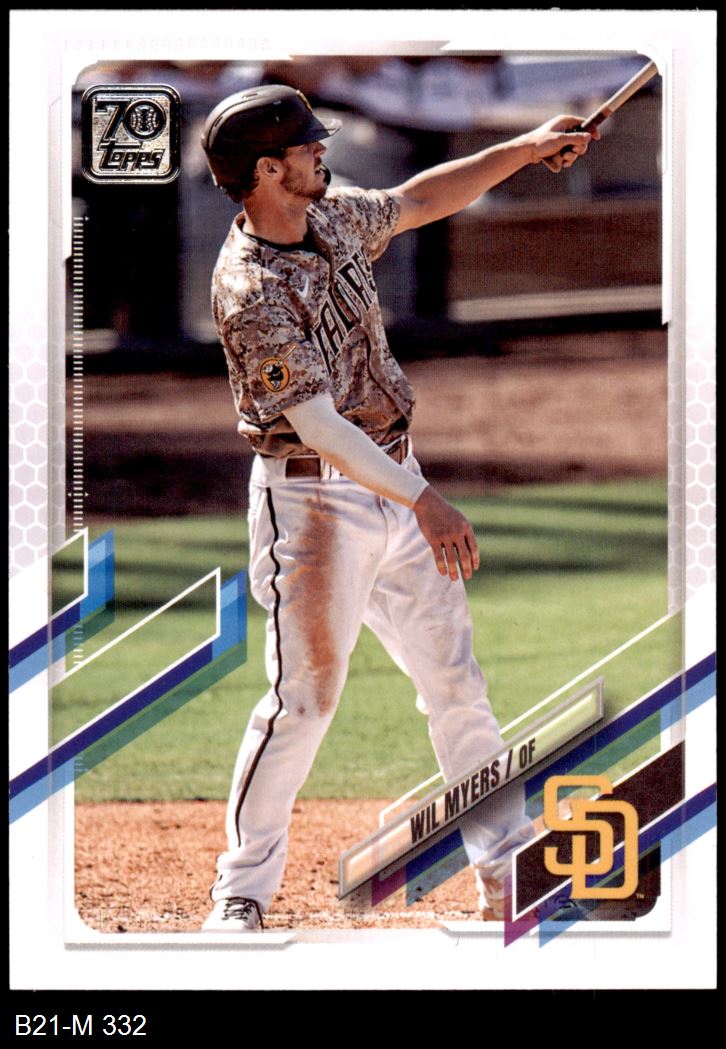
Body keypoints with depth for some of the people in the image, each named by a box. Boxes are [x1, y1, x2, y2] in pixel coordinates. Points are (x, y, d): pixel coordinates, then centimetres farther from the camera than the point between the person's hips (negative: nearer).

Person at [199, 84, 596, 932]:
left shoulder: (333, 218, 3)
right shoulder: (248, 290, -22)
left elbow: (419, 201, 22)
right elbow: (316, 422, -28)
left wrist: (525, 150, 16)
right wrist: (420, 499, -33)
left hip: (393, 483, 8)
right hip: (315, 502, -8)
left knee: (455, 680, 9)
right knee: (304, 695, -6)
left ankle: (509, 870, 16)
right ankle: (242, 887, 7)